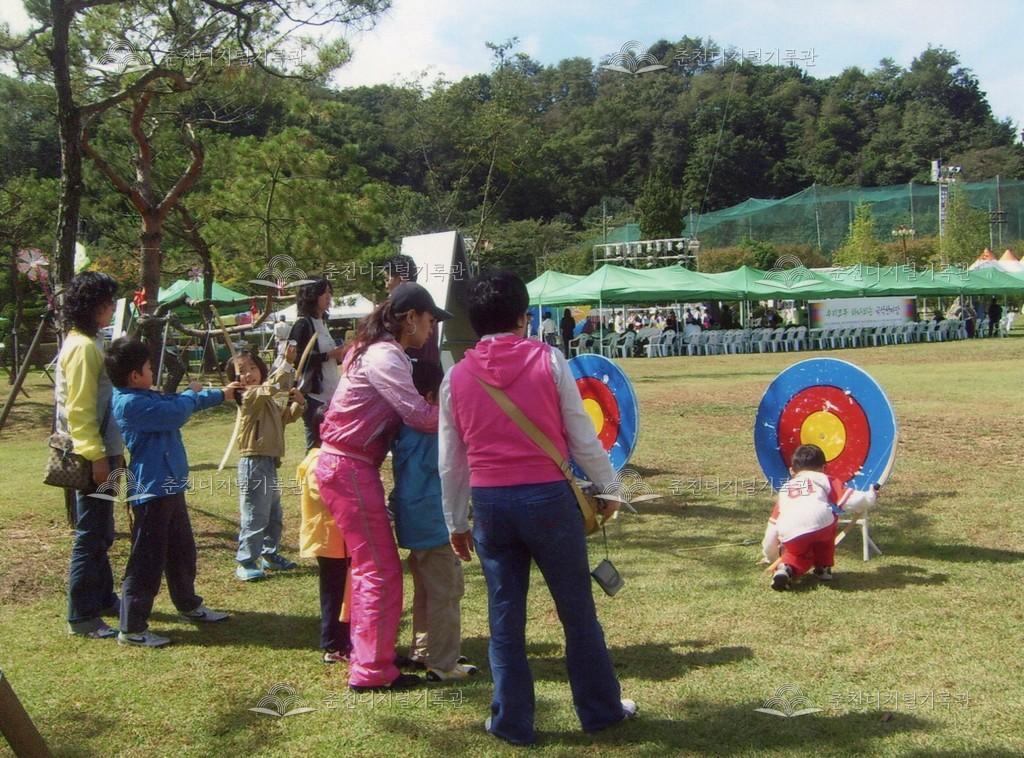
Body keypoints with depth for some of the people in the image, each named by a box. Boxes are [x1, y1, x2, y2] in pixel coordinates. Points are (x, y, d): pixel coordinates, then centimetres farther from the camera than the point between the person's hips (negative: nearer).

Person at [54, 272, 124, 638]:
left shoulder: (89, 343, 14)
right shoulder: (82, 347, -16)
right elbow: (78, 409, -21)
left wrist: (113, 453, 21)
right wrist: (97, 457, -22)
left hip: (102, 452, 10)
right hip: (92, 456, -10)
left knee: (100, 533, 18)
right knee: (90, 536, -4)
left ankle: (103, 598, 30)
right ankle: (81, 617, 3)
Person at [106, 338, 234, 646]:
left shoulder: (145, 396, 12)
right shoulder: (131, 403, -21)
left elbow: (178, 403, 26)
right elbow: (177, 412, -23)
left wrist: (221, 394, 28)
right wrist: (192, 392, -1)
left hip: (169, 485, 11)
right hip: (151, 490, -11)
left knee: (182, 550, 22)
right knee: (148, 559, -6)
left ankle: (189, 605, 38)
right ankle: (131, 628, 0)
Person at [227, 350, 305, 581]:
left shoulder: (266, 399, 16)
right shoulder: (249, 396, -15)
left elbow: (283, 417, 27)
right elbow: (274, 384, -30)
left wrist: (296, 403, 10)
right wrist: (287, 363, -23)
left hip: (269, 463, 10)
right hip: (254, 464, -10)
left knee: (274, 516, 20)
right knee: (255, 517, -6)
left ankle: (270, 554, 34)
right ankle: (245, 563, 2)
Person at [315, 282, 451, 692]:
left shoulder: (376, 350, 15)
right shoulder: (385, 357, -17)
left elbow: (406, 410, 11)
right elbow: (419, 415, -21)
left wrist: (446, 412, -1)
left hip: (347, 465, 10)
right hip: (350, 469, -10)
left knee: (370, 566, 19)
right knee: (380, 570, -4)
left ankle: (365, 654, 29)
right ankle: (372, 670, 3)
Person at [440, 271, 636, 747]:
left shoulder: (456, 377, 4)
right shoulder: (548, 360, -4)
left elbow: (450, 462, 8)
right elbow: (582, 435, -2)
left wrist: (455, 522, 18)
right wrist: (607, 486, 12)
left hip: (489, 503, 2)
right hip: (548, 497, -2)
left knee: (504, 617, 12)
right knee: (577, 610, 12)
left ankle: (513, 722, 19)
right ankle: (601, 709, 25)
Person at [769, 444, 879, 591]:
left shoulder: (784, 489, 35)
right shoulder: (824, 480, 26)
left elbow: (773, 527, 36)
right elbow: (851, 500, 16)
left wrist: (770, 557, 46)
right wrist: (870, 496, 38)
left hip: (790, 536, 3)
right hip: (819, 524, -3)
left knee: (799, 554, 30)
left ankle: (786, 568, 0)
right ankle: (823, 568, 30)